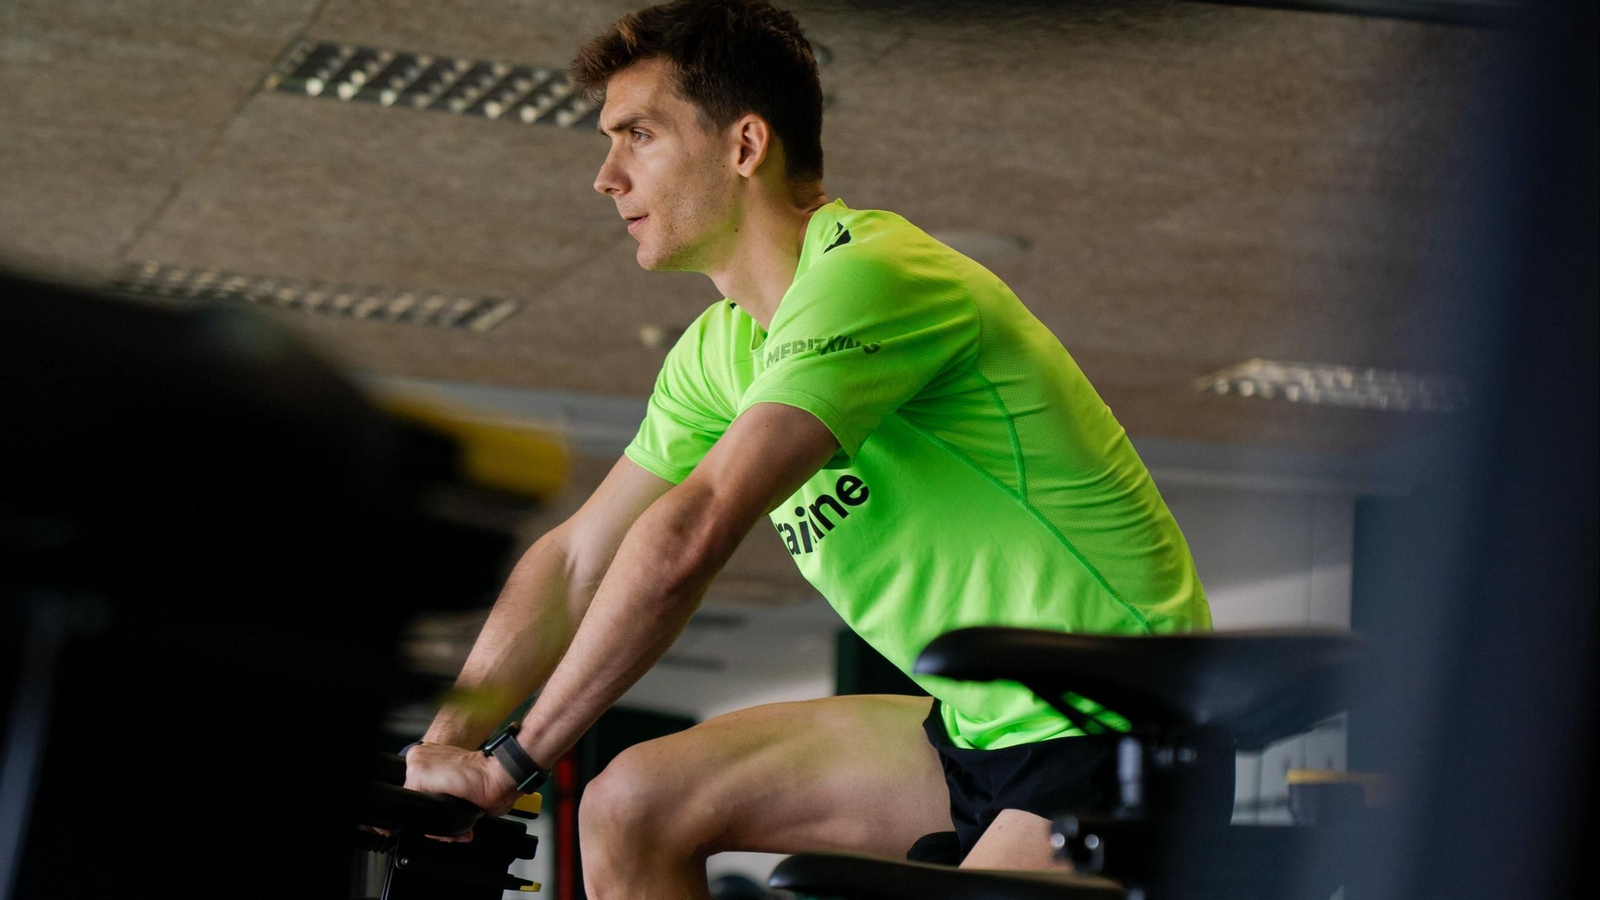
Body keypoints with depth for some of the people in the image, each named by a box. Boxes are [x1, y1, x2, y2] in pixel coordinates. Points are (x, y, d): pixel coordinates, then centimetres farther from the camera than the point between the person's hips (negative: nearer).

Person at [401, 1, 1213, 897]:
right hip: (981, 730, 9)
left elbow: (687, 537, -28)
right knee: (637, 805, 4)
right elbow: (577, 559, 11)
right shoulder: (720, 350, 9)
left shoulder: (864, 281, -21)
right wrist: (437, 749, 1)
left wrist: (510, 765, -23)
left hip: (1112, 740, -9)